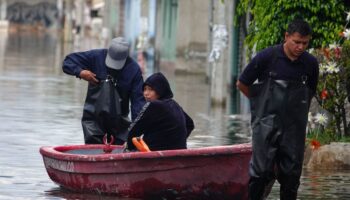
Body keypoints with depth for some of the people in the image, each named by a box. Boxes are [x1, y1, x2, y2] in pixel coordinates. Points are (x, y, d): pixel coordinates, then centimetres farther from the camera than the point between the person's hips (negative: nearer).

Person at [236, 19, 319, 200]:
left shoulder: (310, 63, 1)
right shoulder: (267, 57, -9)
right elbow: (242, 84, 4)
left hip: (294, 128, 3)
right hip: (267, 125, -3)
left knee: (291, 175, 4)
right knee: (261, 172, -8)